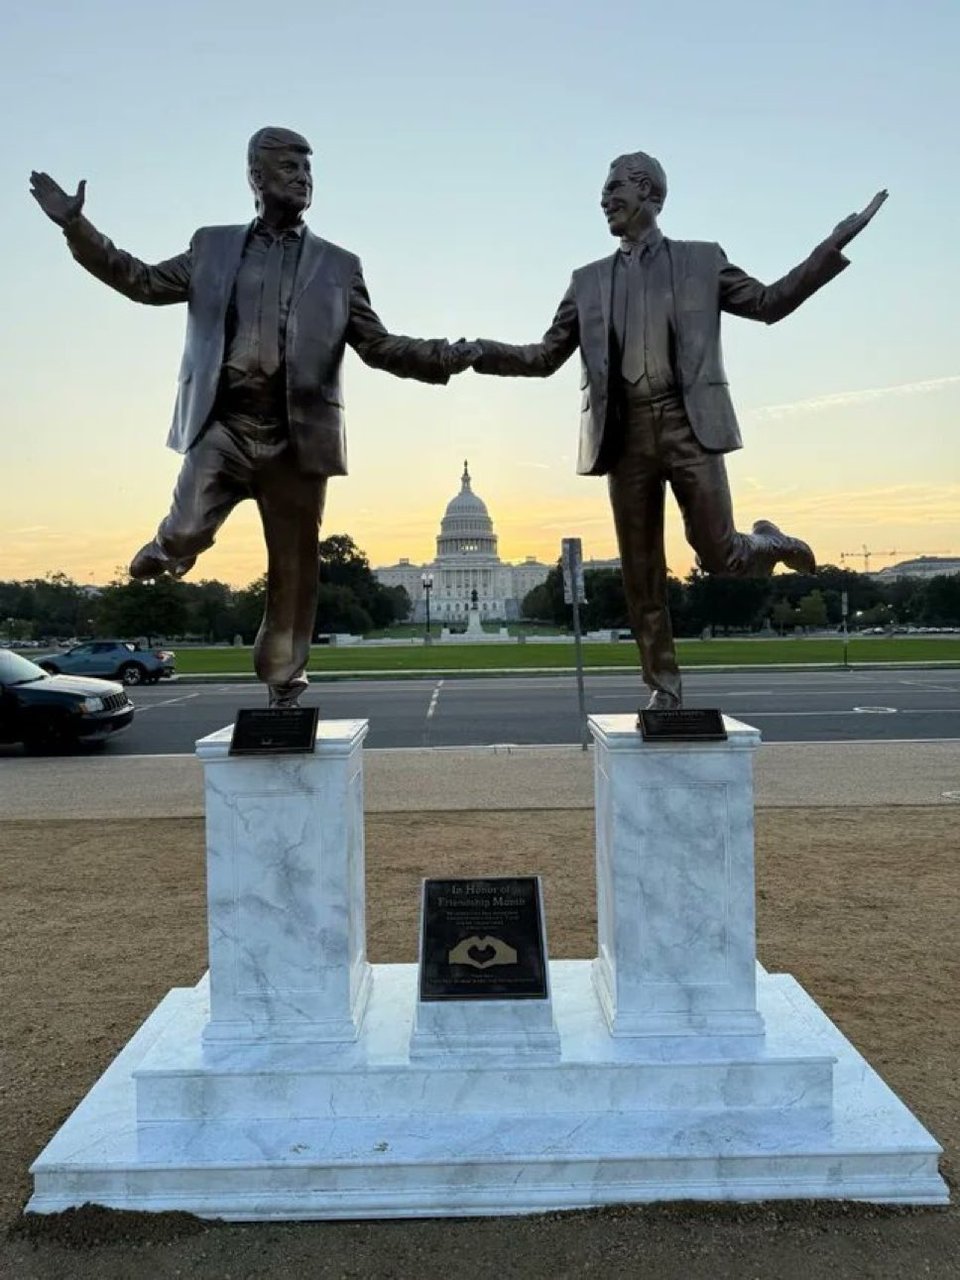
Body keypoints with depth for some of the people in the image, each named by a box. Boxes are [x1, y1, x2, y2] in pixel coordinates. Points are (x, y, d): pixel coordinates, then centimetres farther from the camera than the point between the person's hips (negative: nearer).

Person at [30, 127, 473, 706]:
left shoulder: (338, 265, 13)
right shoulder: (213, 246, 15)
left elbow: (378, 346, 9)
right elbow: (147, 281, 19)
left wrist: (448, 356, -7)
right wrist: (77, 226, 11)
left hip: (295, 435, 0)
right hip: (223, 424, 0)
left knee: (294, 571, 2)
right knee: (186, 532, -21)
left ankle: (286, 687, 17)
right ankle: (168, 549, 18)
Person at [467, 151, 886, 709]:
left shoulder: (702, 260, 12)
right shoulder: (588, 281, 17)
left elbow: (769, 302, 13)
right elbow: (546, 357, 15)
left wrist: (833, 246, 4)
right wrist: (482, 351, 1)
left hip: (689, 424, -2)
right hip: (626, 432, 2)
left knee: (718, 553, -7)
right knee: (641, 572, 1)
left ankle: (766, 545, 29)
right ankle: (664, 687, 11)